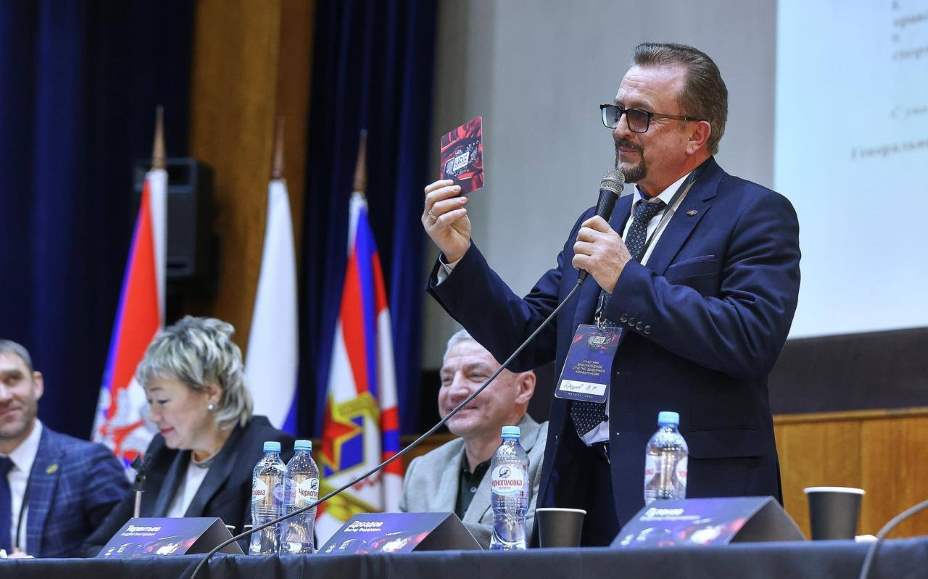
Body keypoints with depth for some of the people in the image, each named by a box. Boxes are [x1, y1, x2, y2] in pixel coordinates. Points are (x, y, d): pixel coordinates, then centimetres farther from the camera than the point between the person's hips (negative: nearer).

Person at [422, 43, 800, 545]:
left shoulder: (755, 215, -2)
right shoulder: (599, 224, 19)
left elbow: (754, 340, -17)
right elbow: (524, 340, 17)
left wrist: (629, 280, -17)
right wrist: (459, 256, 3)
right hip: (583, 485, 6)